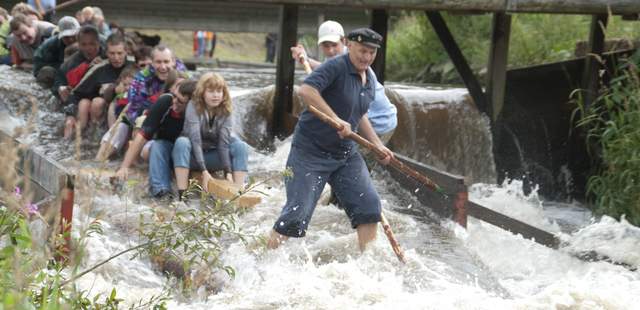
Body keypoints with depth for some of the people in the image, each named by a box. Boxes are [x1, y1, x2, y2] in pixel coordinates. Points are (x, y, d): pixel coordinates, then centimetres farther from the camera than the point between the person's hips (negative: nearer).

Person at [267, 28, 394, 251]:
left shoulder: (369, 81, 10)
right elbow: (306, 90, -32)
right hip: (311, 151, -8)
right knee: (297, 213, -10)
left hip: (346, 153, 8)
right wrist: (335, 119, -36)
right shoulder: (336, 67, -16)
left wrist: (378, 145, 17)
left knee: (369, 206, 0)